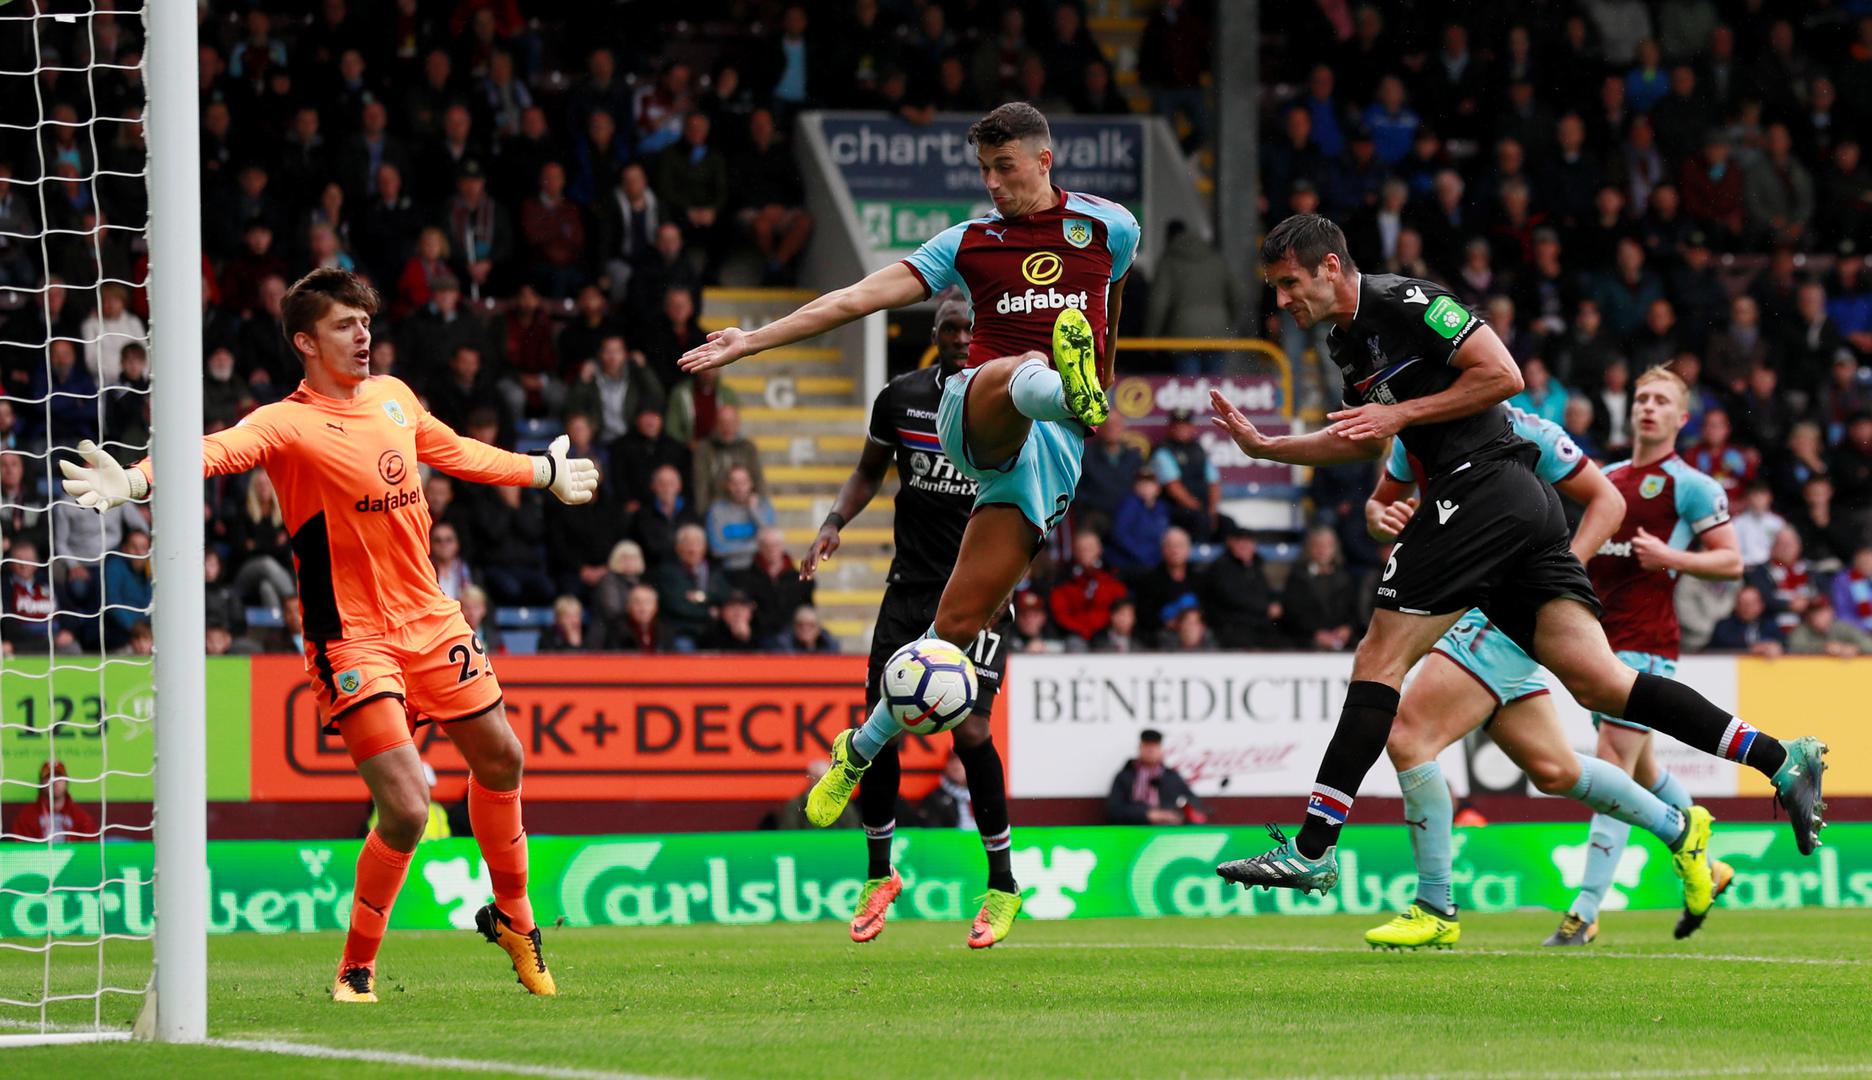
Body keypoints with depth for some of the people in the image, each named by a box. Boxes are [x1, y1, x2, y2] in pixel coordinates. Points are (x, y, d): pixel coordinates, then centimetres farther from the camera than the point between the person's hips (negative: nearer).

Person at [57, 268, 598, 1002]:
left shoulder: (393, 397, 6)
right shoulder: (286, 424, -15)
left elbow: (455, 452, 26)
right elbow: (217, 451, -35)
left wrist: (545, 471, 40)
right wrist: (131, 482, -54)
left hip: (431, 620, 7)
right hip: (351, 635, -7)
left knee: (500, 759, 19)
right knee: (406, 808, -16)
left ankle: (511, 916, 44)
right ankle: (356, 968, 5)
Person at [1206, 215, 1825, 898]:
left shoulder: (1403, 302, -8)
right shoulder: (1348, 340, 22)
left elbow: (1503, 374, -13)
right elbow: (1364, 442, 36)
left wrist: (1401, 412, -11)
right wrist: (1261, 446, 28)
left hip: (1481, 491, -9)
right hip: (1525, 506, 9)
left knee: (1380, 658, -7)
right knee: (1596, 681, -1)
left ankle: (1311, 850, -8)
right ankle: (1781, 760, -7)